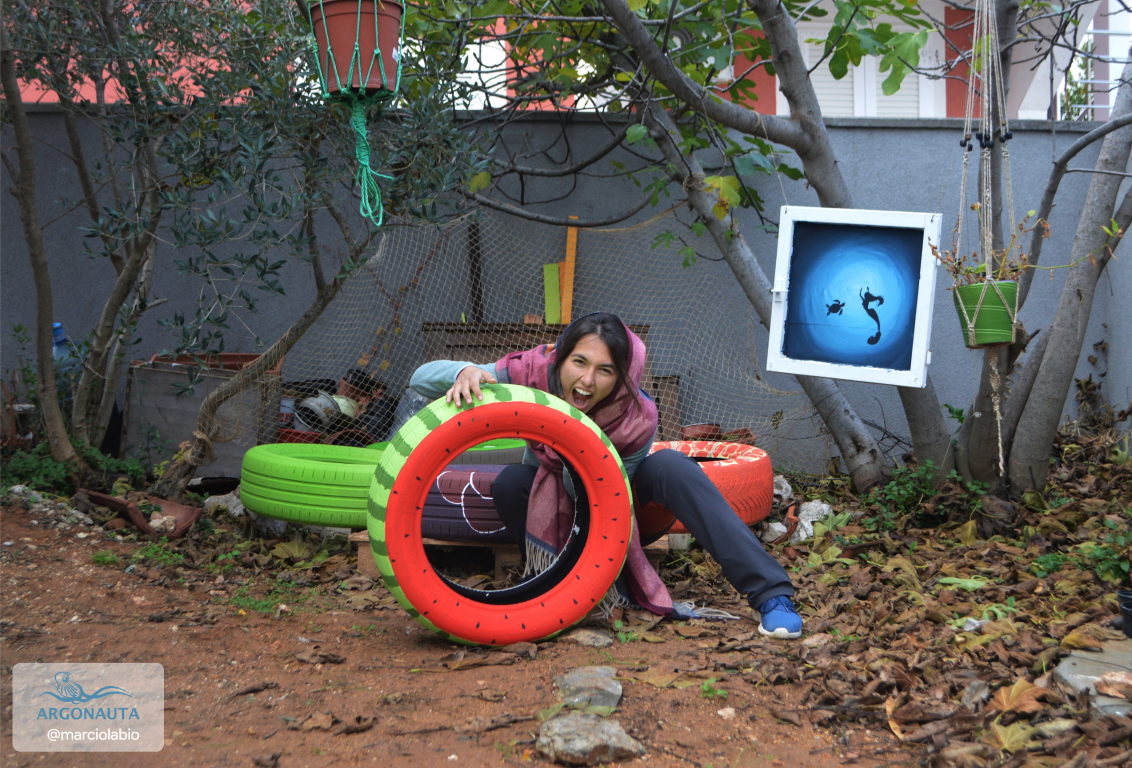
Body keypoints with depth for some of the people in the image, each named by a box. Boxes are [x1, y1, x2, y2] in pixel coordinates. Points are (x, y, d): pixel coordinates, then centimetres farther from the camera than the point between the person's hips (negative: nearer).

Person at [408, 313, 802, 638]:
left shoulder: (637, 418, -33)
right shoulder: (533, 372, -32)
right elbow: (422, 377, -32)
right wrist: (465, 373, -53)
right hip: (549, 493, 2)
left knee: (670, 466, -34)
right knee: (509, 484, -34)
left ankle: (771, 594, -35)